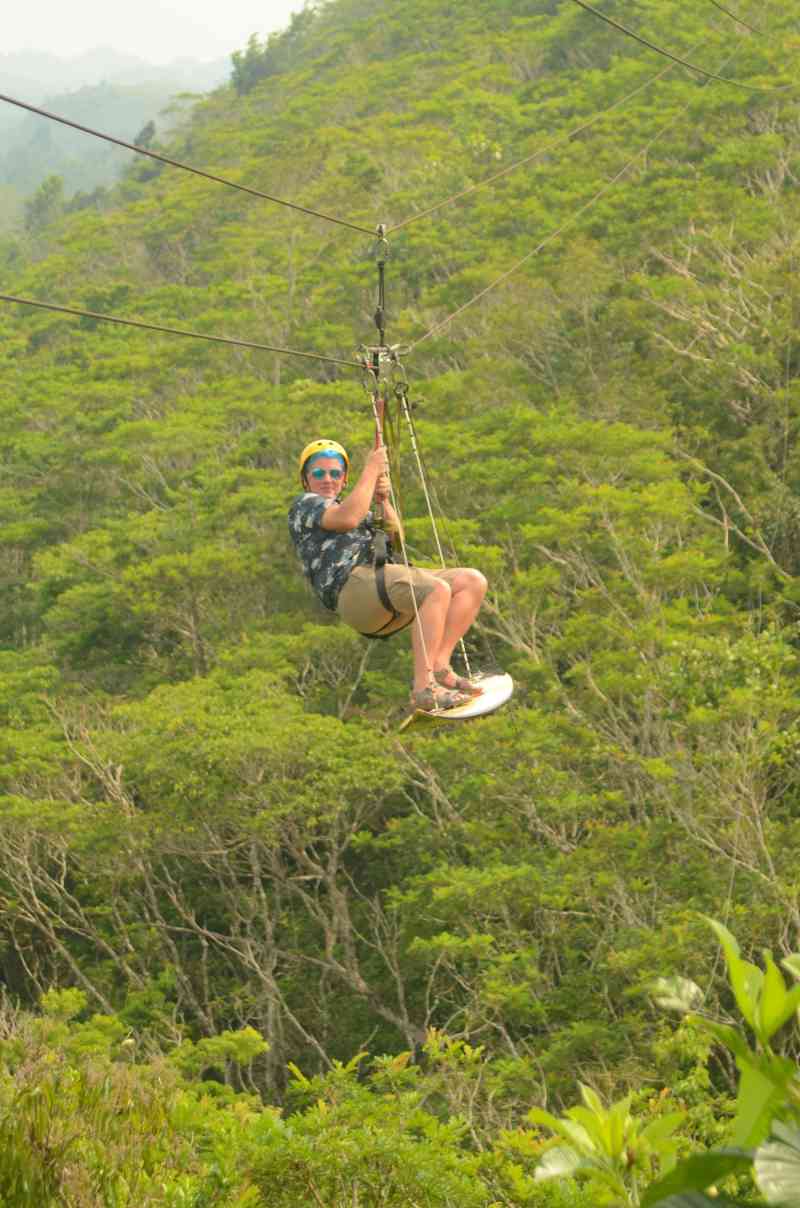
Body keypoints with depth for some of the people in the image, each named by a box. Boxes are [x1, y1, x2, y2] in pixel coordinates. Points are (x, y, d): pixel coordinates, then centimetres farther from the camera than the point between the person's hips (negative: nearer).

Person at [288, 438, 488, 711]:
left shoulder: (354, 509, 38)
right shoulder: (304, 504, 13)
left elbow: (395, 537, 22)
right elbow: (347, 519, -8)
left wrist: (383, 501, 5)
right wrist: (371, 469, 0)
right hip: (353, 588, -8)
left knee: (473, 581, -7)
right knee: (437, 590, -31)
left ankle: (439, 666, -16)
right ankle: (424, 688, -34)